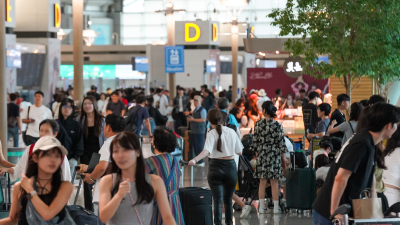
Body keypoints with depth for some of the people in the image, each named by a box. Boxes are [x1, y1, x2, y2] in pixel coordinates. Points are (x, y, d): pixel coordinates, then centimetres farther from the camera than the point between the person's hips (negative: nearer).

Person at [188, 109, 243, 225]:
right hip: (230, 166, 3)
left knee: (218, 200, -3)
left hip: (216, 167, -3)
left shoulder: (212, 134, -9)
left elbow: (207, 151, -25)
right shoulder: (231, 132, 1)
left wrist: (195, 160, -38)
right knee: (228, 199, 15)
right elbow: (239, 152, 5)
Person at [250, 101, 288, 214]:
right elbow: (281, 143, -4)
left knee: (262, 182, 7)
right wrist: (283, 160, 4)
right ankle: (276, 207, 6)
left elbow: (255, 141, 0)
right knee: (274, 182, 4)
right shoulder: (278, 125, -7)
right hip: (274, 155, -1)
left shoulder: (258, 124, -4)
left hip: (262, 155, 1)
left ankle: (261, 207, 8)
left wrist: (257, 154, 13)